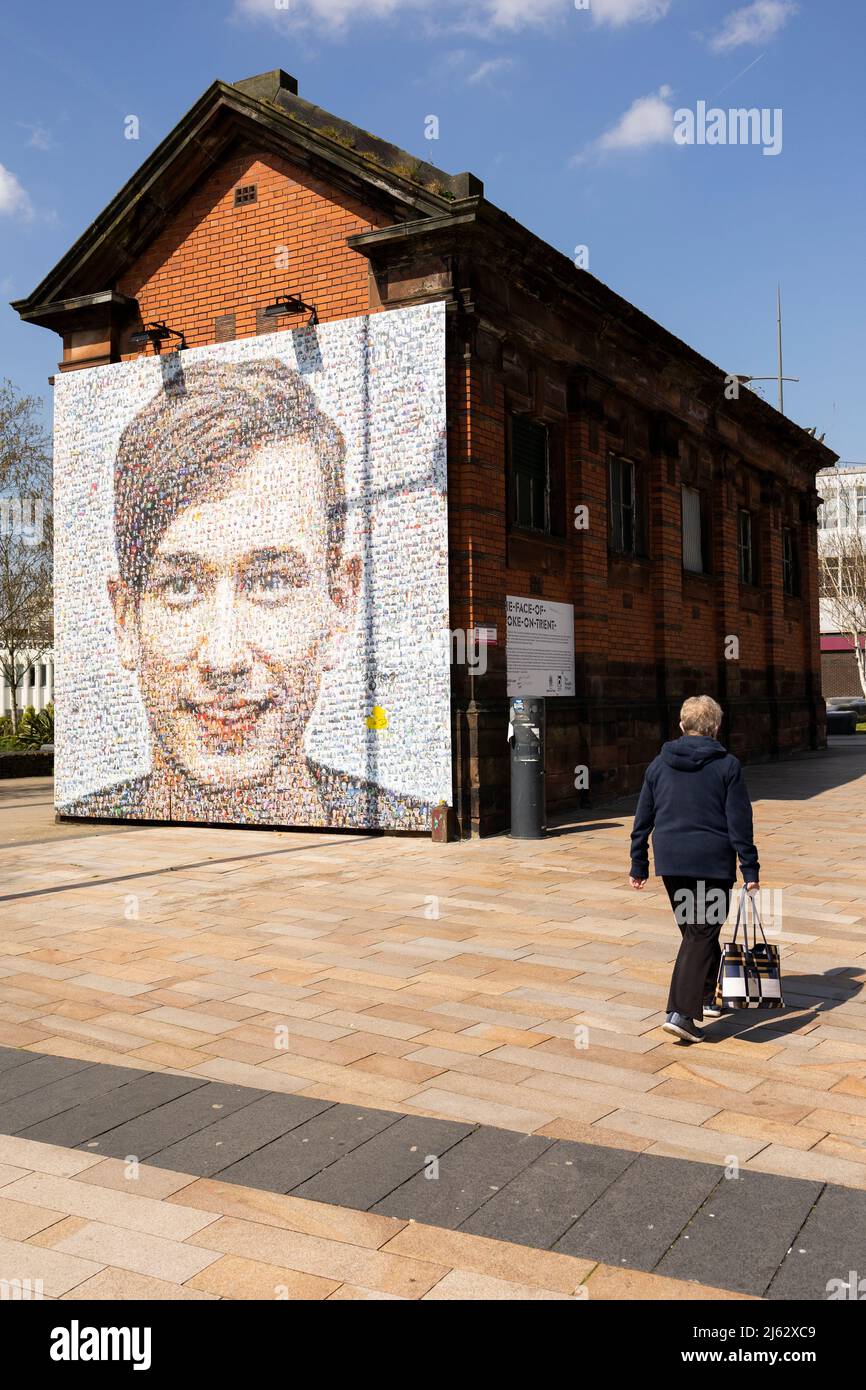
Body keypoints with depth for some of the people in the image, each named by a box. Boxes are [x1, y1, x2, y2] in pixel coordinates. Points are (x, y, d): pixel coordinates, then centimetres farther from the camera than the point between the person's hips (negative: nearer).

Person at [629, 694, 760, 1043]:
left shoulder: (659, 764, 6)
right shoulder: (726, 766, -5)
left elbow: (642, 818, 8)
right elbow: (740, 823, -7)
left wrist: (639, 864, 15)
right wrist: (750, 869, -2)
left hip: (670, 862, 5)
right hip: (712, 863, -4)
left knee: (695, 931, 21)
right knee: (702, 935, -1)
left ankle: (704, 998, 31)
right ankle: (681, 1013, -9)